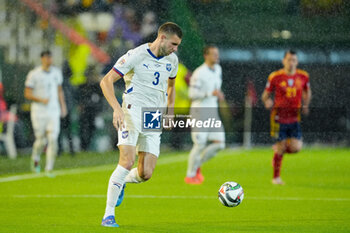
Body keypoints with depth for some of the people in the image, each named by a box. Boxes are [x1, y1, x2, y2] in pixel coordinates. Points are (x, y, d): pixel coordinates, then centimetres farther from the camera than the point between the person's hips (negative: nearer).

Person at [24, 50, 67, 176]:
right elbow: (27, 94, -6)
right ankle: (35, 158, 32)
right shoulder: (34, 74, -7)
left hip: (54, 111, 3)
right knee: (41, 140, 0)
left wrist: (63, 105, 12)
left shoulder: (56, 72, 9)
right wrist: (41, 100, -18)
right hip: (39, 112, -3)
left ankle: (49, 168, -3)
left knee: (53, 140, -9)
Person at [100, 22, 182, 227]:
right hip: (132, 112, -5)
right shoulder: (136, 56, -10)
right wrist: (117, 109, -25)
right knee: (127, 162, -22)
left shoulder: (172, 60, 10)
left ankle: (120, 183, 30)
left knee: (146, 174, -5)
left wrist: (170, 112, 19)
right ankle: (109, 215, -14)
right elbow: (106, 81, -12)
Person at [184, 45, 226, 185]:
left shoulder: (217, 69, 11)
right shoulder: (199, 73, -14)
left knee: (219, 144, -2)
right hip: (200, 111, -7)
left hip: (213, 112, 7)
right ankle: (190, 175, 9)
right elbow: (192, 93, -18)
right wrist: (211, 93, -26)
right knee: (200, 145, -8)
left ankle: (197, 166, 16)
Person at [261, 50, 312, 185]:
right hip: (279, 116, -3)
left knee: (296, 147, -10)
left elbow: (307, 93, 19)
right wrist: (267, 102, -19)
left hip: (294, 117, 3)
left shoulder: (303, 76, 3)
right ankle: (276, 177, 15)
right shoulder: (275, 77, -5)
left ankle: (278, 148, 24)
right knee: (281, 146, -2)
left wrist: (305, 106, 3)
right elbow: (266, 95, 3)